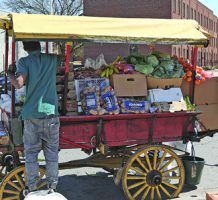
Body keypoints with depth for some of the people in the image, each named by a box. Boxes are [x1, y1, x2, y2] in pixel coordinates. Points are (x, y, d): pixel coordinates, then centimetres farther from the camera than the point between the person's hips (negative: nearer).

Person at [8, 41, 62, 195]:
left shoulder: (24, 61, -2)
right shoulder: (52, 59, 7)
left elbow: (19, 84, -14)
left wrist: (10, 74, 3)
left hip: (31, 114, -1)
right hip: (50, 113, 2)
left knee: (31, 152, 9)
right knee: (52, 152, 10)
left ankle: (32, 188, 13)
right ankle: (52, 186, 15)